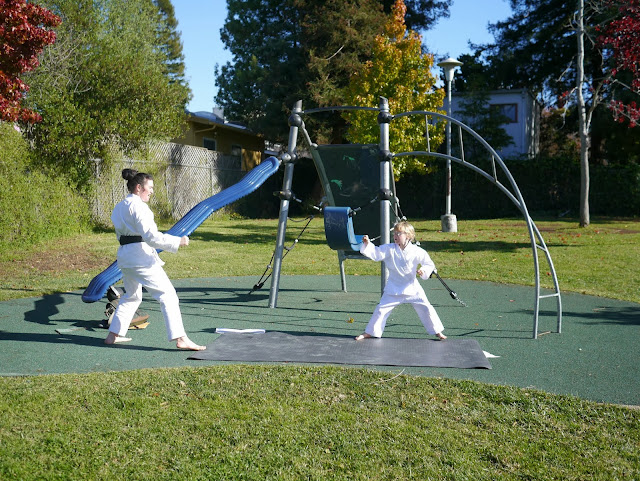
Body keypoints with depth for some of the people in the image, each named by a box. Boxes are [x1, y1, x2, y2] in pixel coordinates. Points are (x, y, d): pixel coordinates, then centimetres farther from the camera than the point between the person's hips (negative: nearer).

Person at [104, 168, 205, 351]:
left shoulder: (119, 207, 15)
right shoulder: (138, 206, -13)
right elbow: (151, 236, -21)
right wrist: (178, 241, -18)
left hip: (124, 256, 10)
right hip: (141, 255, -10)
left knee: (131, 296, 26)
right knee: (167, 295, -8)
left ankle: (113, 334, 30)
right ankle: (180, 338, -13)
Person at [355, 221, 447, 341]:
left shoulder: (417, 251, -10)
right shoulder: (389, 249, -7)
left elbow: (430, 264, -3)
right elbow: (375, 253, -15)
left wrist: (424, 270, -23)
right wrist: (367, 244, -30)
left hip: (412, 287, -1)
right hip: (393, 289, 1)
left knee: (426, 308, 0)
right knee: (381, 309, 2)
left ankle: (437, 332, 18)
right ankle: (369, 332, 18)